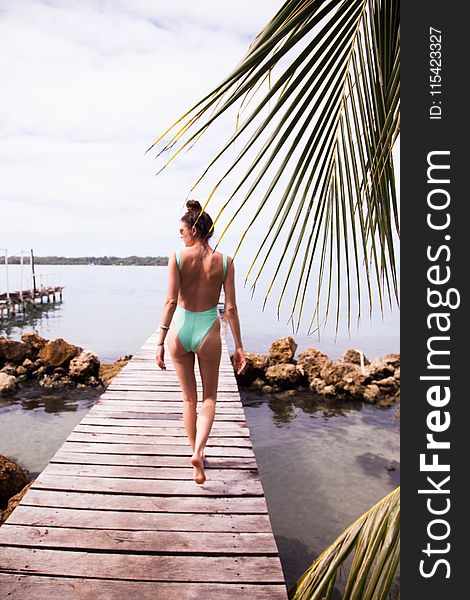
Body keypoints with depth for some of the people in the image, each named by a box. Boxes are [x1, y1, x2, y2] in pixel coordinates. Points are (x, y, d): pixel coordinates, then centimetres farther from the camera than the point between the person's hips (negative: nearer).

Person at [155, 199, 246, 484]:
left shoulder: (177, 257, -8)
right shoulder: (224, 261, -4)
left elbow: (171, 301, -14)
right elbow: (231, 308, -5)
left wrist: (160, 341, -11)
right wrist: (239, 346, 0)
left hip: (180, 329, 1)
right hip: (208, 332, 0)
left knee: (189, 398, 18)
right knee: (209, 397, 17)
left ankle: (196, 453, 31)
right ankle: (199, 451, -3)